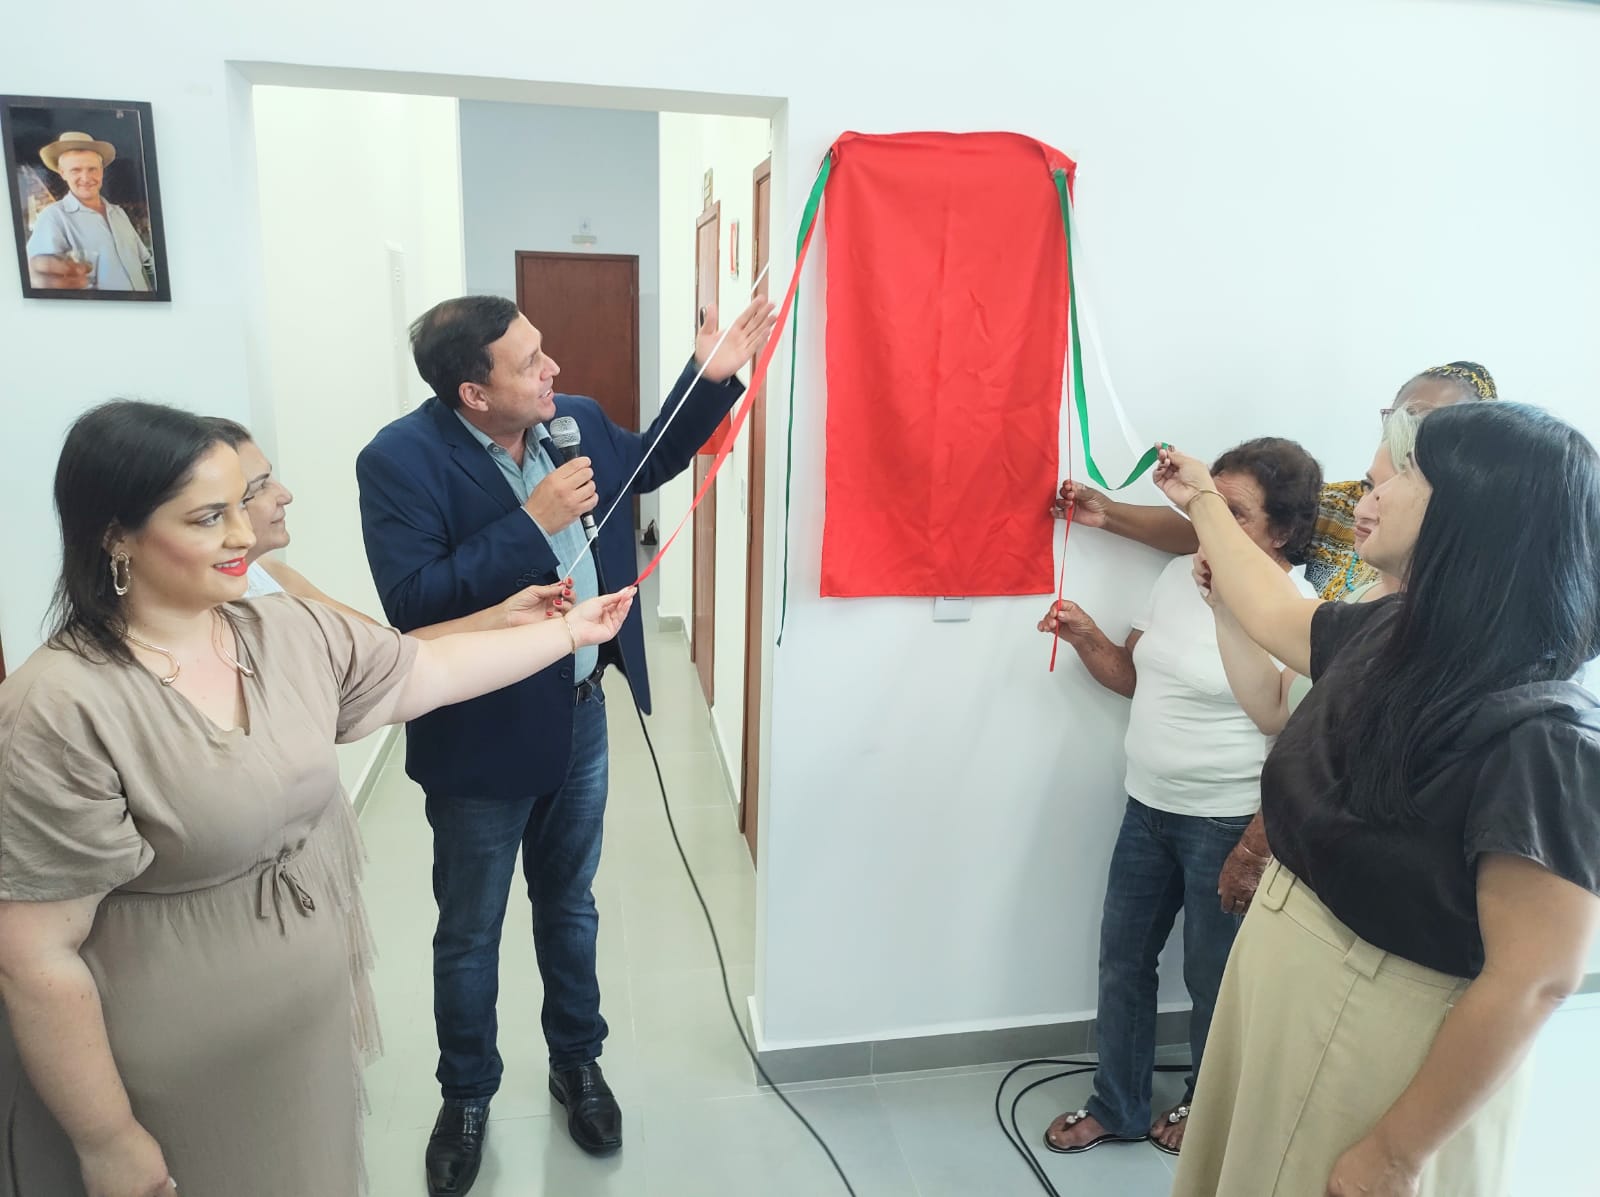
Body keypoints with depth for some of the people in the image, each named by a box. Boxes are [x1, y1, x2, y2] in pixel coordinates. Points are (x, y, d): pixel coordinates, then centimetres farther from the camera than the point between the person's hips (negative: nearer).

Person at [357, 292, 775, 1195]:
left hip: (580, 716, 5)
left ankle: (578, 1063, 46)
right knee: (469, 935, 17)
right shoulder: (402, 460, -20)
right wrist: (531, 524, -29)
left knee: (570, 907, 24)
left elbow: (650, 461, 17)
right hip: (482, 740, -5)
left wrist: (714, 376, 6)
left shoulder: (578, 421, -2)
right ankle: (468, 1097, 41)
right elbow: (411, 602, -27)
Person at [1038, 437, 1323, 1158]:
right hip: (1147, 808, 7)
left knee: (1211, 979, 13)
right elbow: (1133, 676, 13)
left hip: (1226, 824, -7)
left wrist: (1255, 849, -17)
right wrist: (1087, 639, -6)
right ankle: (1117, 1108, 36)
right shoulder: (1180, 575, 3)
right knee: (1123, 962, 16)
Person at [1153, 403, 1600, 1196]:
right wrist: (1202, 501, 25)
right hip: (1283, 983, 7)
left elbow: (1535, 982, -25)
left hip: (1383, 1035, -7)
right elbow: (1274, 614, 16)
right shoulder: (1390, 634, -5)